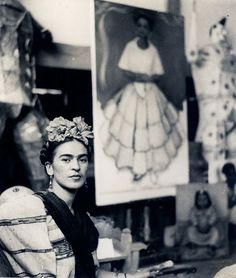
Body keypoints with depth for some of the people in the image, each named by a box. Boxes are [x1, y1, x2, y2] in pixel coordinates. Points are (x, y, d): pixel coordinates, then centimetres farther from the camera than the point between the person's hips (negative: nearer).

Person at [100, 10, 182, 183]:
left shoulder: (153, 50, -2)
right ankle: (136, 166, 11)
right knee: (131, 129, 1)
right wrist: (144, 76, -17)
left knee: (150, 130, 2)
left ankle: (147, 166, 13)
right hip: (132, 93, -1)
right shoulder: (130, 46, -4)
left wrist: (138, 76, -14)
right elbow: (125, 72, -7)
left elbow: (158, 76, -1)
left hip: (150, 94, 1)